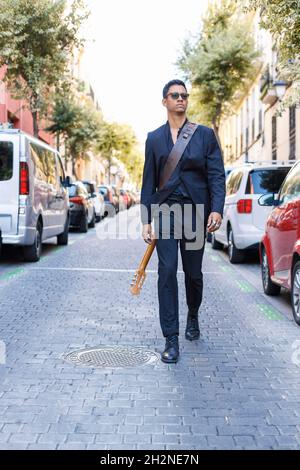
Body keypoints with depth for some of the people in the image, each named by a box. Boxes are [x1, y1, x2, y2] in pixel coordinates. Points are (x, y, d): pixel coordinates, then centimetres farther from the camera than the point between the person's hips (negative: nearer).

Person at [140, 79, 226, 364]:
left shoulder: (205, 134, 4)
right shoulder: (154, 138, 8)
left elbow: (217, 175, -1)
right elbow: (148, 181, 7)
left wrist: (217, 209, -16)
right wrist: (146, 220, 1)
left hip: (195, 211, 0)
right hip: (165, 209, 0)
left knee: (193, 272, 10)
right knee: (167, 271, -8)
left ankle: (193, 317, 40)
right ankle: (171, 340, -2)